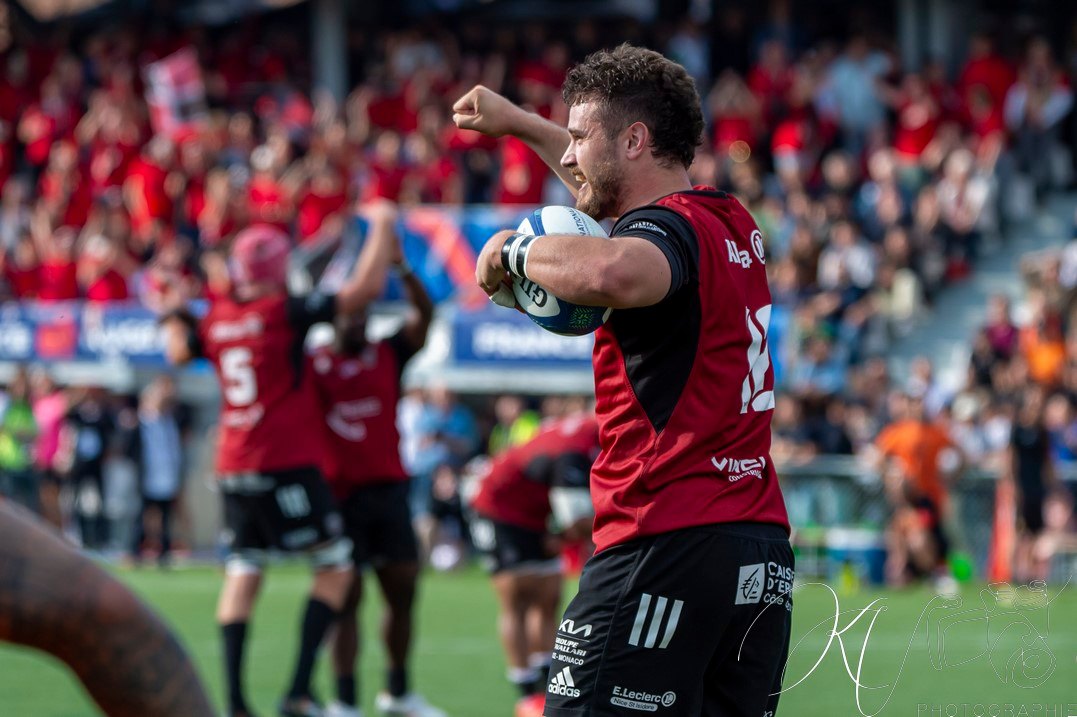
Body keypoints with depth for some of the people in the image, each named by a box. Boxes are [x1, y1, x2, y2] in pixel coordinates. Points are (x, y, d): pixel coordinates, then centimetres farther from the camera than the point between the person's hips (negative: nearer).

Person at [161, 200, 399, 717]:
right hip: (287, 463, -6)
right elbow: (365, 288, -14)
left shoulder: (215, 319, 6)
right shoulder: (286, 312, -10)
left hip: (232, 468, 6)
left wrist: (173, 314, 42)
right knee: (336, 566, 2)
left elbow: (180, 351, 25)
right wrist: (382, 228, -3)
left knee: (243, 572, 10)